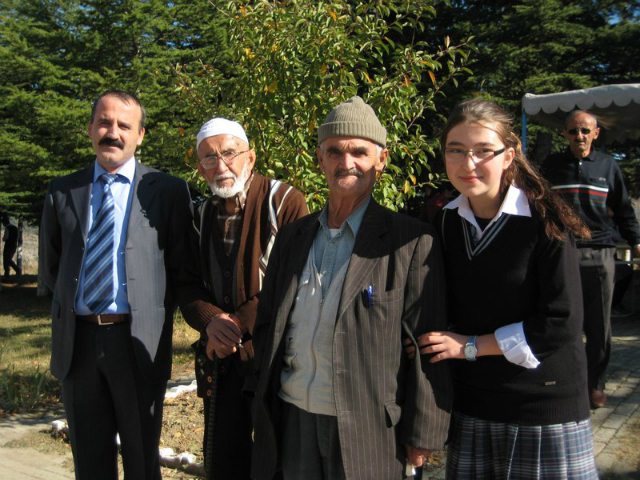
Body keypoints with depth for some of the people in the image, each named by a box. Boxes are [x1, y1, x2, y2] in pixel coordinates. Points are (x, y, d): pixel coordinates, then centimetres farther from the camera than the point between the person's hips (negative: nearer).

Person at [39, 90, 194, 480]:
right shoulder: (62, 192, 8)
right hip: (77, 342, 3)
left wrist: (156, 320, 0)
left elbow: (180, 267, 0)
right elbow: (51, 268, 16)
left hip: (138, 342, -3)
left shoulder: (168, 190, -1)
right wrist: (70, 308, 11)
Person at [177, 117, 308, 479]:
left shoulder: (285, 201, -10)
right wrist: (210, 320, -13)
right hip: (221, 359, 6)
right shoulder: (203, 215, 10)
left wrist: (240, 325, -18)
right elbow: (188, 286, 9)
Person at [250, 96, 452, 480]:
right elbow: (267, 324, 12)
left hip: (367, 432, -4)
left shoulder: (412, 242, -10)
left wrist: (421, 435, -8)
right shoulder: (293, 236, 7)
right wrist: (263, 404, 9)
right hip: (293, 421, 5)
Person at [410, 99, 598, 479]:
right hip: (471, 407, 4)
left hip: (546, 410, -4)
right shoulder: (445, 223, 3)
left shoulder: (546, 224, -13)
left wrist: (471, 346, -13)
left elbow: (561, 322, -16)